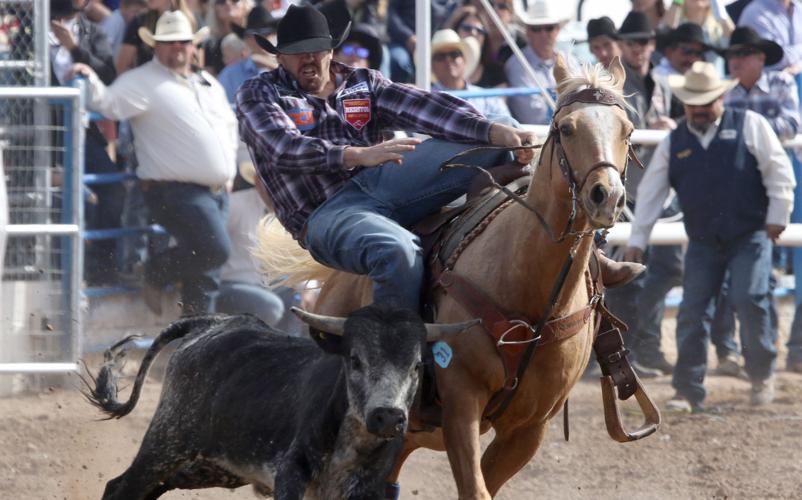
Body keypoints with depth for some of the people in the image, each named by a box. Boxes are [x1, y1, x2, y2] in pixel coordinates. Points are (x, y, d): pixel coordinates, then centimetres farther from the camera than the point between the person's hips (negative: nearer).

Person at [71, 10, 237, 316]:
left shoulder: (209, 85, 20)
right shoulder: (143, 82, -3)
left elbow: (230, 124, 31)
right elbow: (108, 104, -15)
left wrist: (229, 169, 22)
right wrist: (91, 81, -33)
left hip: (216, 190, 8)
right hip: (177, 190, -8)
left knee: (206, 271, 7)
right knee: (215, 249, -20)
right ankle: (156, 273, 2)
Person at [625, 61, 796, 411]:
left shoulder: (749, 126, 0)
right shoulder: (673, 143, 8)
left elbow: (778, 170, 0)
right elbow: (650, 192, 9)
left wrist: (777, 216, -4)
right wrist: (637, 239, 5)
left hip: (750, 235, -3)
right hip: (703, 244, 3)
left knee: (748, 300, -16)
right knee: (692, 312, -3)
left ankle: (762, 377, 3)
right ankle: (688, 392, 2)